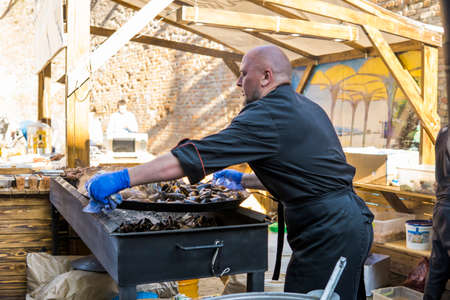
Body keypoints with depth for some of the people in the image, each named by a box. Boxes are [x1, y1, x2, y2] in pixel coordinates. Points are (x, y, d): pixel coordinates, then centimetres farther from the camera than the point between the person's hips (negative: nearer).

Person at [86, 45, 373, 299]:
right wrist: (242, 180, 27)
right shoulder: (306, 107, 15)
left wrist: (122, 178, -16)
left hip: (328, 232, -10)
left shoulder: (268, 116, -16)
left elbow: (195, 156, -21)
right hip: (354, 220, 10)